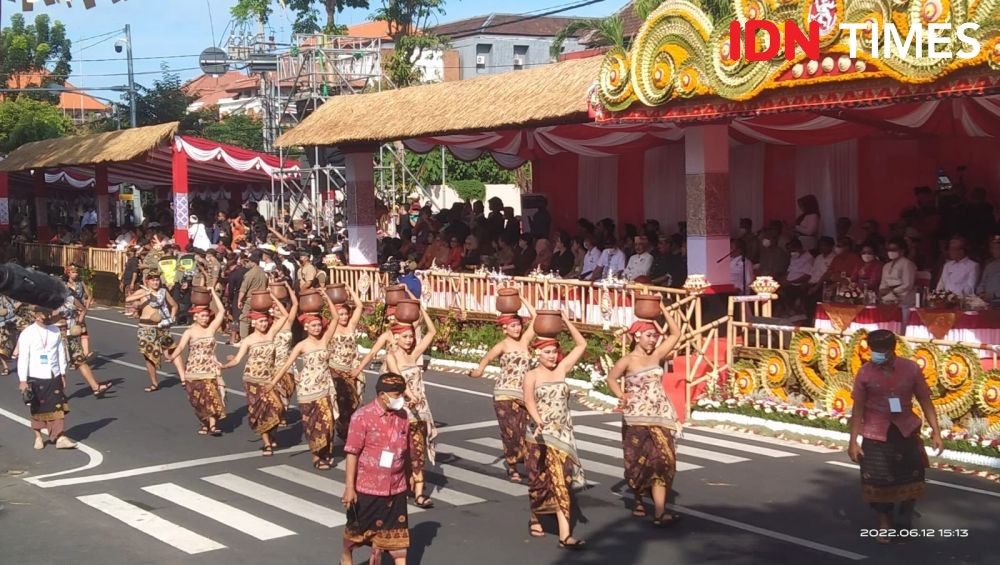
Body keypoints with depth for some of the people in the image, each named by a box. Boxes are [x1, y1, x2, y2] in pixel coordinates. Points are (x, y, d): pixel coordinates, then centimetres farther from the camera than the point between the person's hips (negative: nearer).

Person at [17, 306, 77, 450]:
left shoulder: (55, 331, 4)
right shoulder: (27, 334, -10)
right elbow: (22, 358, -11)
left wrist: (63, 373, 10)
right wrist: (22, 380, -13)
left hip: (54, 376, 3)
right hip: (36, 378, -3)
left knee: (58, 407, -2)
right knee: (38, 409, 8)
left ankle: (59, 437, -1)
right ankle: (38, 436, 25)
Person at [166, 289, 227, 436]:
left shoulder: (212, 328, 2)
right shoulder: (189, 332, -4)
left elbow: (221, 311, -2)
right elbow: (180, 347, -17)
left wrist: (213, 293, -2)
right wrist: (171, 357, -33)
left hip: (210, 369, 1)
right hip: (194, 370, -1)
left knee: (212, 395, -13)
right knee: (198, 399, 3)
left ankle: (212, 425, -15)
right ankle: (204, 423, 21)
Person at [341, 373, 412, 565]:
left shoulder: (402, 416, 0)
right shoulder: (362, 416, -16)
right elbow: (352, 453, -15)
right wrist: (349, 487, -16)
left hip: (396, 487, 4)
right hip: (366, 486, -4)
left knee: (397, 532, 4)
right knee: (357, 528, 16)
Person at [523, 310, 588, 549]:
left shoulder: (561, 369, 8)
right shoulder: (532, 375, -3)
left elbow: (581, 345, 10)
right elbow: (529, 400, -19)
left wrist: (566, 321, 5)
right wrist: (538, 421, -37)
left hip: (563, 433, 3)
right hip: (542, 433, -3)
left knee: (561, 480, -5)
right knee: (541, 480, 7)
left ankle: (565, 534, -10)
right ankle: (535, 517, 33)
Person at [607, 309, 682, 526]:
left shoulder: (657, 355, 6)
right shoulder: (627, 361, -3)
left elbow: (676, 333, 6)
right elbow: (611, 379, 8)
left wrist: (662, 309, 2)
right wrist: (621, 396, -8)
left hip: (661, 416, 3)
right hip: (637, 418, -3)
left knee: (662, 460, -9)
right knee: (639, 461, 5)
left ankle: (659, 512, -15)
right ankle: (638, 500, 30)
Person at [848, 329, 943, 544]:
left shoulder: (911, 369, -7)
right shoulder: (865, 372, -9)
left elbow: (925, 401, -1)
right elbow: (858, 408, -5)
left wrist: (936, 432, -5)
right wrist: (853, 441, -5)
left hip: (906, 432, 1)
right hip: (876, 434, -1)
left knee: (911, 477, 9)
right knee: (878, 480, 4)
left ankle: (906, 515, 34)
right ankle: (885, 523, 22)